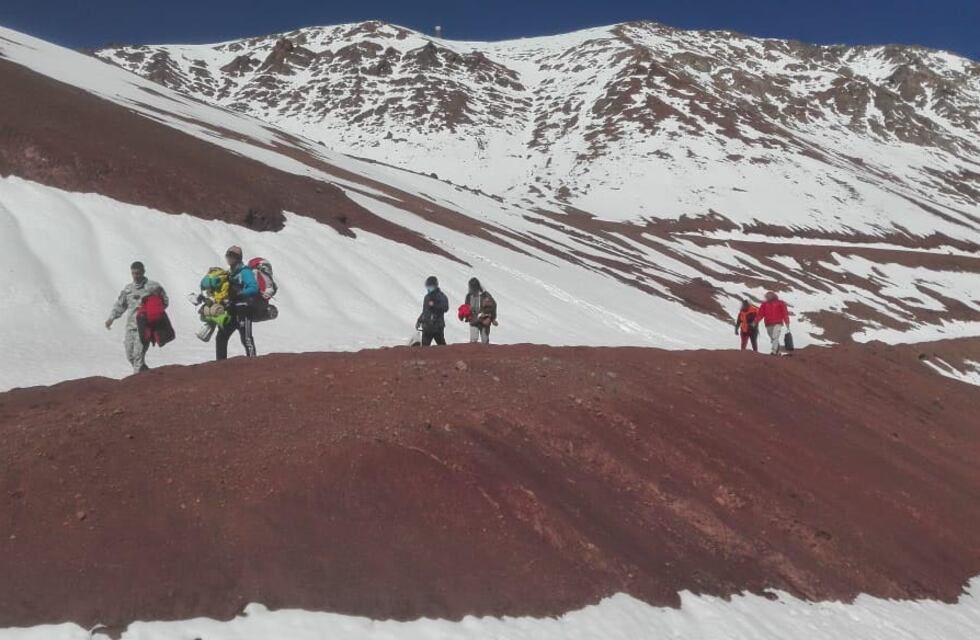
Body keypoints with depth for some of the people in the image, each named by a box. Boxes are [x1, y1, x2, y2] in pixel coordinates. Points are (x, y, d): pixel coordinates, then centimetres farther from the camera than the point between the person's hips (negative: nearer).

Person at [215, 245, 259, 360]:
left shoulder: (245, 271, -8)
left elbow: (254, 288, -20)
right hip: (232, 310, 9)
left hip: (244, 310, -9)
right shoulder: (230, 273, 19)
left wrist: (239, 293, -25)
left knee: (246, 338, -14)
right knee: (221, 337, 10)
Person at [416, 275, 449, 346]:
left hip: (437, 326, -6)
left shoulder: (441, 296, -3)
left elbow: (445, 308, -19)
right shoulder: (427, 297, 18)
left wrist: (434, 305, -25)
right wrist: (419, 321, 21)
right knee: (425, 345, -1)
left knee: (441, 344, 3)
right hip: (427, 326, 6)